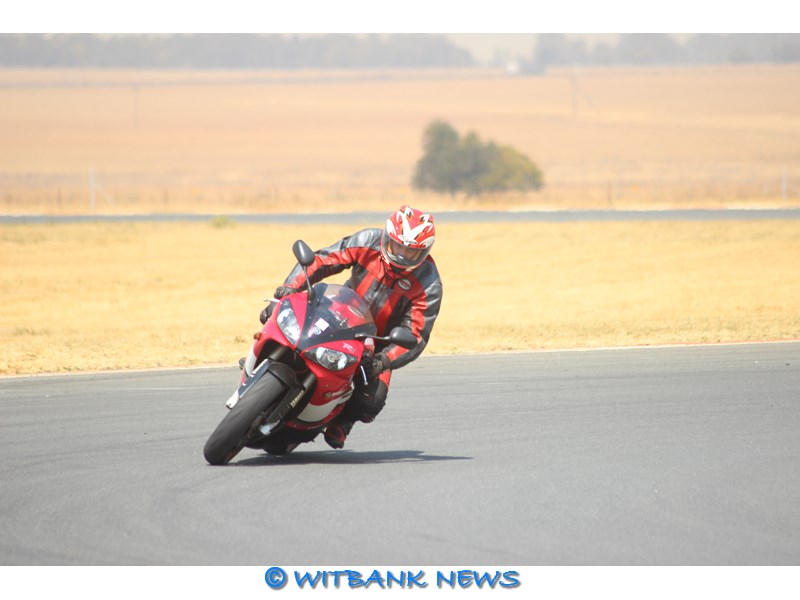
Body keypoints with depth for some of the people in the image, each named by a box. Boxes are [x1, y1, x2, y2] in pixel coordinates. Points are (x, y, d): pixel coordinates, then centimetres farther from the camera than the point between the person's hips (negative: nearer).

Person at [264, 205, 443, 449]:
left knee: (371, 400, -23)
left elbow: (415, 337, -24)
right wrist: (290, 287, -29)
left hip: (379, 344, -2)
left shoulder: (428, 286, -22)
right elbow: (321, 260, -14)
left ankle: (342, 421, 11)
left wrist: (383, 362, -40)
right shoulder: (368, 242, -18)